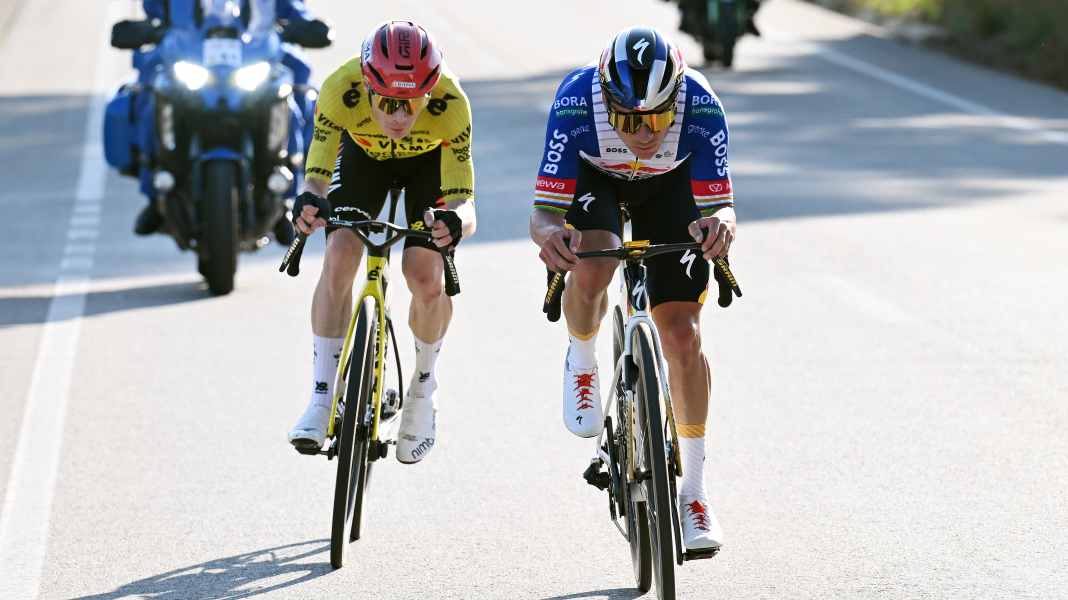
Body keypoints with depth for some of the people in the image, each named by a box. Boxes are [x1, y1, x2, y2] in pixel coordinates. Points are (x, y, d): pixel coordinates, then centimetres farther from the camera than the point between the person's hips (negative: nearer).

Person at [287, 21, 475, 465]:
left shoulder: (450, 103, -40)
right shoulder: (341, 90, -38)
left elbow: (463, 200, -38)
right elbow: (316, 178, -33)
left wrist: (457, 222, -61)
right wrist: (309, 202, -57)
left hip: (429, 159, -1)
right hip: (364, 153, 1)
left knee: (426, 278, -16)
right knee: (339, 258, -20)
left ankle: (423, 385, 12)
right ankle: (323, 397, -12)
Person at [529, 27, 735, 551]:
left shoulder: (700, 105, -37)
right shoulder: (576, 102, -39)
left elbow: (721, 206, -32)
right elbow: (543, 213, -37)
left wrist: (719, 224, -57)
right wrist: (550, 234, -61)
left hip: (669, 185, 1)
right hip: (594, 176, -1)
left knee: (682, 334, -8)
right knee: (591, 270, -33)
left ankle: (693, 493, 5)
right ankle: (581, 364, 2)